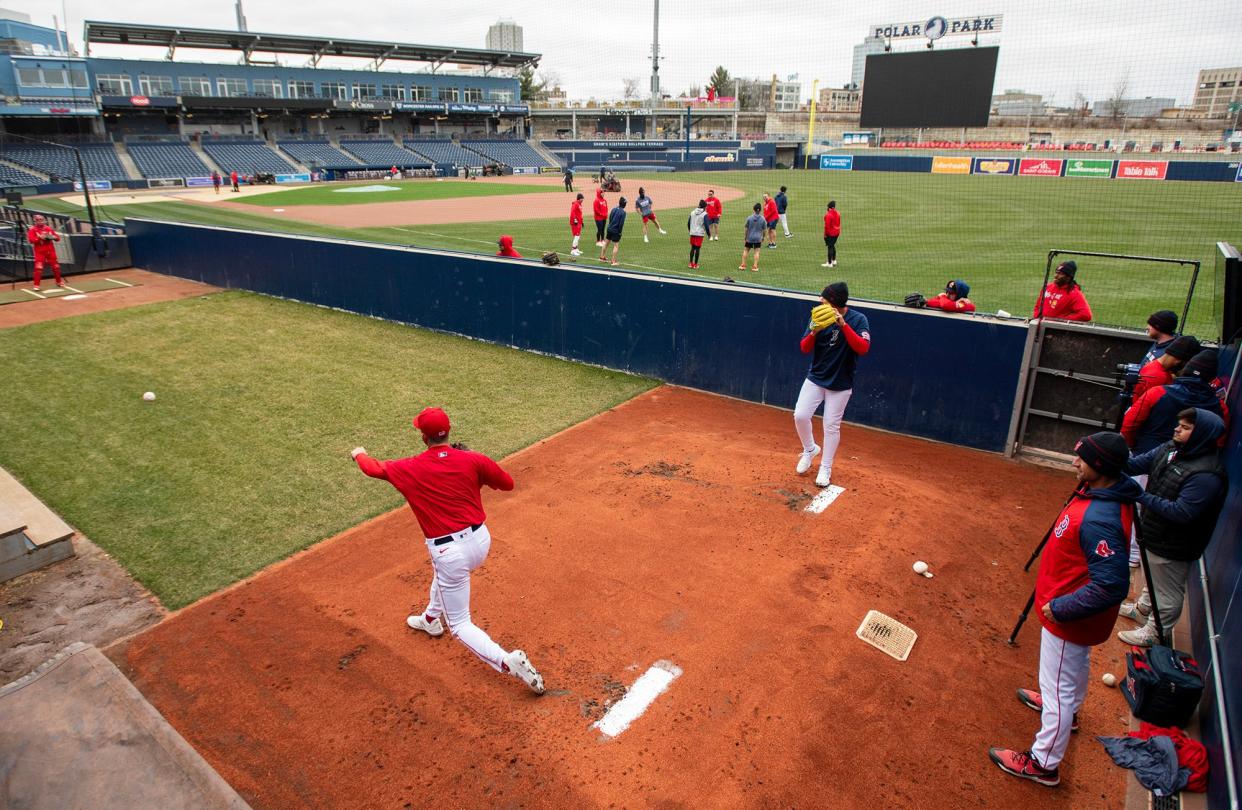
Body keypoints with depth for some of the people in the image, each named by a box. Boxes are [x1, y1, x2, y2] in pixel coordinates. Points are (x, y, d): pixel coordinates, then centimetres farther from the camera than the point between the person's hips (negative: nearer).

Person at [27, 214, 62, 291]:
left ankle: (59, 282, 29)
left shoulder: (49, 228, 8)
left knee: (56, 267, 11)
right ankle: (36, 285, -9)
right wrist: (40, 237, -25)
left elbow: (58, 238, 7)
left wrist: (52, 237, -14)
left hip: (50, 251, 4)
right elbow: (31, 240, -14)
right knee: (38, 268, -12)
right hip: (40, 252, -4)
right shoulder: (32, 229, -3)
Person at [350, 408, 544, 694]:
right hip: (481, 541, 5)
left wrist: (360, 454, 34)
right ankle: (432, 618, 59)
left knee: (460, 625, 11)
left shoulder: (410, 469, -7)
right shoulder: (472, 460, -8)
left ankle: (510, 662, -7)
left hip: (450, 552, -5)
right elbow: (507, 483, 3)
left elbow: (374, 468, 11)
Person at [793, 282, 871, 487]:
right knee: (800, 415, -7)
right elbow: (804, 349, -8)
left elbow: (863, 349, -27)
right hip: (815, 378, 3)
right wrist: (813, 333, -28)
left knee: (831, 425, 4)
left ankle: (825, 468, 21)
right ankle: (810, 449, 22)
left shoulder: (858, 319, -14)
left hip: (840, 384, -2)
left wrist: (843, 325, -35)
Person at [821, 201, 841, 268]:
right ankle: (834, 261, 30)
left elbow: (827, 225, -19)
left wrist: (825, 234, -11)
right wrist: (839, 232, 20)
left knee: (830, 247, -1)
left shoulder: (828, 214, -20)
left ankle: (829, 263, 3)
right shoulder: (838, 213, 3)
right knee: (833, 246, 21)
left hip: (830, 233, -8)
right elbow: (839, 223, 11)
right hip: (836, 233, 8)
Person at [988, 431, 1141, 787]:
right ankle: (1067, 710, 62)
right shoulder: (1100, 490, -7)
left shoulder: (1099, 520, -37)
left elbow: (1110, 586, -35)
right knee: (1076, 664, 34)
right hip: (1075, 610, 10)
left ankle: (1043, 763, 25)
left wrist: (1060, 608, -25)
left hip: (1069, 615, -10)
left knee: (1058, 686, 7)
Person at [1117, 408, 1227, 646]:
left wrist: (1143, 497, -33)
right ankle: (1142, 608, 52)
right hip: (1155, 535, 9)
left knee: (1168, 593, 12)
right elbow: (1136, 464, -1)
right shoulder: (1170, 449, -5)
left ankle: (1153, 634, 28)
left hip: (1173, 547, -9)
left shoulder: (1206, 475, -31)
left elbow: (1182, 513, -32)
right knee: (1153, 579, 31)